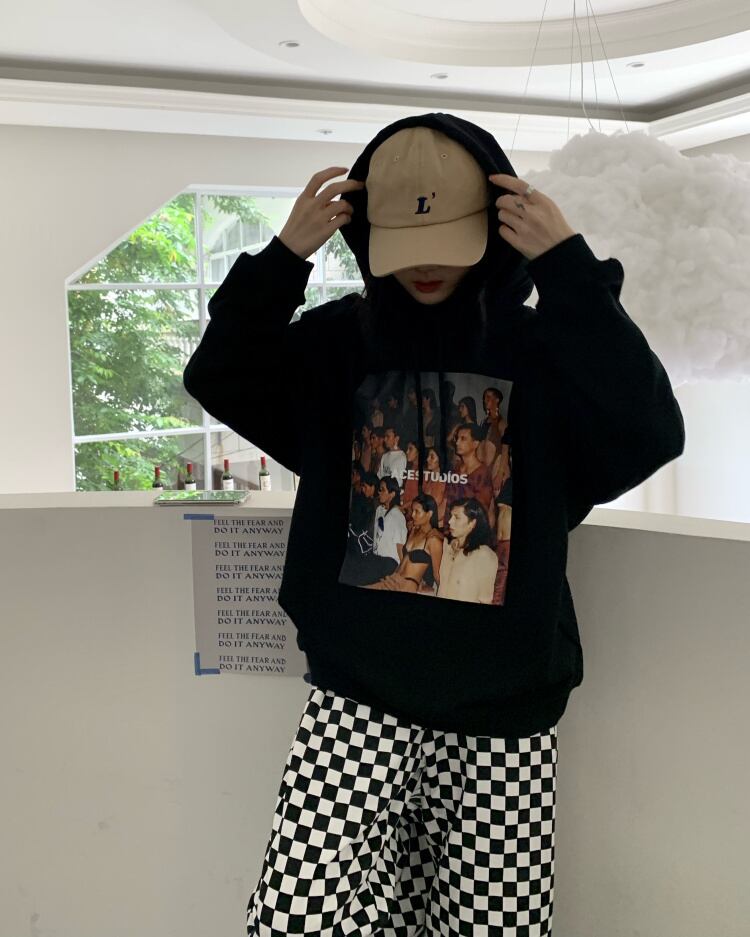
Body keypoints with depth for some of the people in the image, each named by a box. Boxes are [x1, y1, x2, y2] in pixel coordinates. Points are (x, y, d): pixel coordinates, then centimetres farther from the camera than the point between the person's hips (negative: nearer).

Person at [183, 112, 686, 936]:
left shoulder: (543, 348, -1)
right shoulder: (337, 340, 4)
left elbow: (651, 434, -16)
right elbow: (219, 383, -5)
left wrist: (571, 270, -21)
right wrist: (283, 258, -18)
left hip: (504, 712, 0)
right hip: (356, 695, 1)